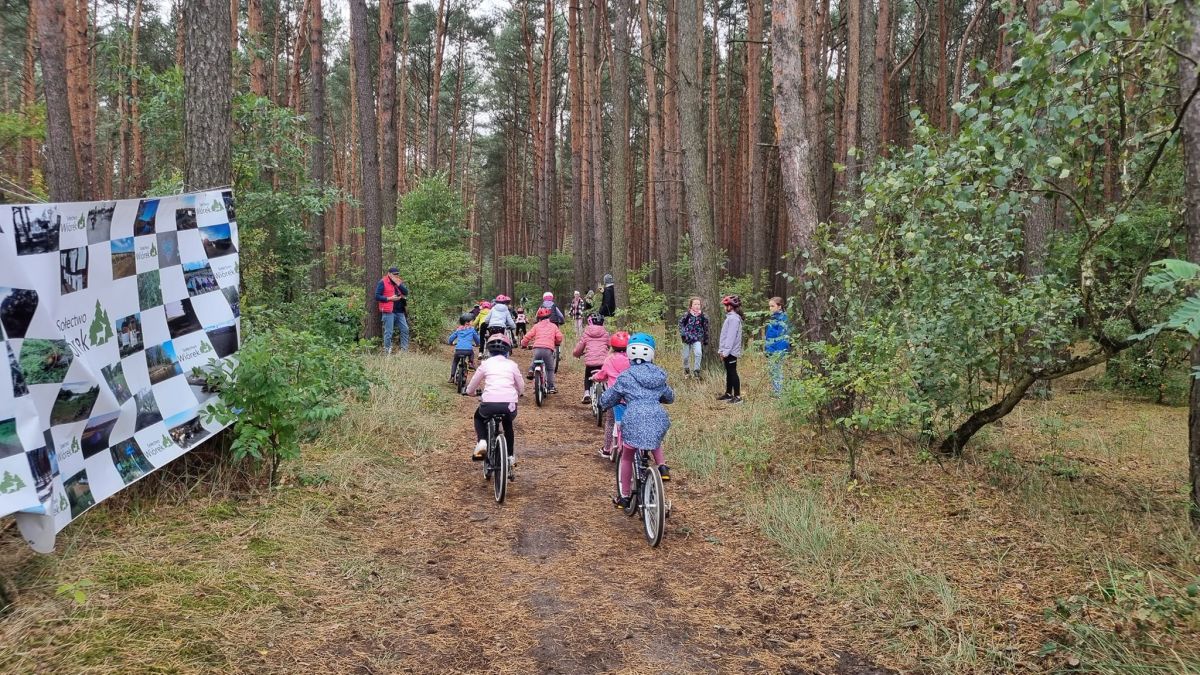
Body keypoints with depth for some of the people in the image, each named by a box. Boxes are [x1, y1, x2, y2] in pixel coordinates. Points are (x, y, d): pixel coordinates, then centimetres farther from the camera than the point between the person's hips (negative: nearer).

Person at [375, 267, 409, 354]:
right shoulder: (382, 283, -2)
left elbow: (406, 293, 4)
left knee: (405, 329, 3)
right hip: (388, 312, -6)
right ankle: (387, 351, 3)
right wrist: (389, 298, -13)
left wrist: (399, 284, -8)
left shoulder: (399, 282, 17)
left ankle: (404, 350, 10)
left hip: (400, 311, 6)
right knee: (388, 332, -4)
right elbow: (377, 297, -7)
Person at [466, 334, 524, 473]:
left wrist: (468, 390, 42)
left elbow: (471, 388, 19)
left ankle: (482, 442, 8)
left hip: (489, 404, -1)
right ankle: (510, 457, 31)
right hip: (510, 405, 2)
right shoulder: (512, 365, 15)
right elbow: (521, 389, 20)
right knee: (508, 424, 35)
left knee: (479, 416, 33)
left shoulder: (486, 364, 13)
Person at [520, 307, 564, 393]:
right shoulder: (553, 326, 19)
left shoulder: (536, 326, 17)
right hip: (548, 349, -1)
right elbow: (559, 337, 10)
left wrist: (524, 345, 26)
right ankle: (551, 387, 10)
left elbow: (528, 336, 9)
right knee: (550, 369, 13)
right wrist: (556, 344, 30)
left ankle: (531, 369, 2)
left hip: (537, 348, 1)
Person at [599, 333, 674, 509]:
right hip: (658, 420, 3)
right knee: (655, 443, 38)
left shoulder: (626, 377, 4)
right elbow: (670, 397, 32)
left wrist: (605, 404, 34)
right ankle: (662, 466, 15)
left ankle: (624, 496, 25)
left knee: (627, 457, 19)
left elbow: (606, 401, 11)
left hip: (634, 420, -3)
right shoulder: (659, 375, 15)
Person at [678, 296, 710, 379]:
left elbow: (705, 329, 5)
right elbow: (681, 324, 5)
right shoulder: (686, 315, -7)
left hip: (697, 339, -1)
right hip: (687, 338, 1)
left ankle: (696, 370, -10)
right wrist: (682, 333, -8)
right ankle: (686, 369, 35)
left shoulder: (703, 317, -5)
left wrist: (705, 341, 8)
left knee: (698, 353, -23)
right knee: (686, 356, 9)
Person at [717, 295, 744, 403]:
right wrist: (722, 350, 16)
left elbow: (731, 336, -21)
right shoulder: (730, 317, 15)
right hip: (727, 351, 10)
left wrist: (726, 351, -21)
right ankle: (728, 394, 25)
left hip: (731, 351, -10)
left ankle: (737, 396, -2)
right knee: (729, 372, 16)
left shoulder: (733, 318, -16)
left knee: (733, 373, -5)